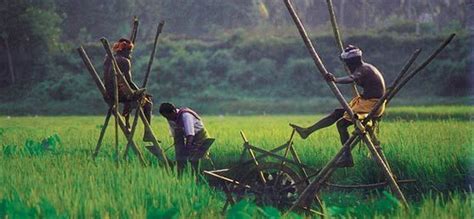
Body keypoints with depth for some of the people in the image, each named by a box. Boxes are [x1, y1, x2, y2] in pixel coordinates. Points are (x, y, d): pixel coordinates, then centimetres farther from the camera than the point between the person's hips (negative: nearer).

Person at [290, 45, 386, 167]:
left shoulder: (363, 69, -17)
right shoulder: (366, 68, 13)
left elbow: (351, 79, -39)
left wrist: (336, 80, -50)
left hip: (371, 104, -10)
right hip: (367, 101, 10)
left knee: (341, 123, -14)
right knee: (337, 113, 11)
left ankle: (347, 158, -12)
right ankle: (307, 131, 15)